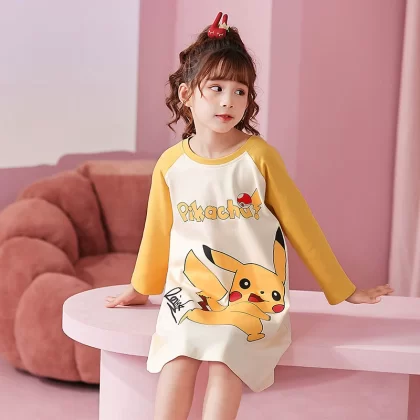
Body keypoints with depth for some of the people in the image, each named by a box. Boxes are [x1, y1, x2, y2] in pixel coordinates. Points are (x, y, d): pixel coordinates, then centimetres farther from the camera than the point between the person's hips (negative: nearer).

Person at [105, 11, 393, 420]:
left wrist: (343, 290, 6)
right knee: (178, 359, -24)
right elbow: (158, 231, 16)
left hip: (252, 295, -2)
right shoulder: (170, 165, 0)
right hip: (189, 294, 2)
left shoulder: (259, 156, -7)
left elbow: (299, 224, 1)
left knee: (225, 363, -26)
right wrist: (141, 288, 29)